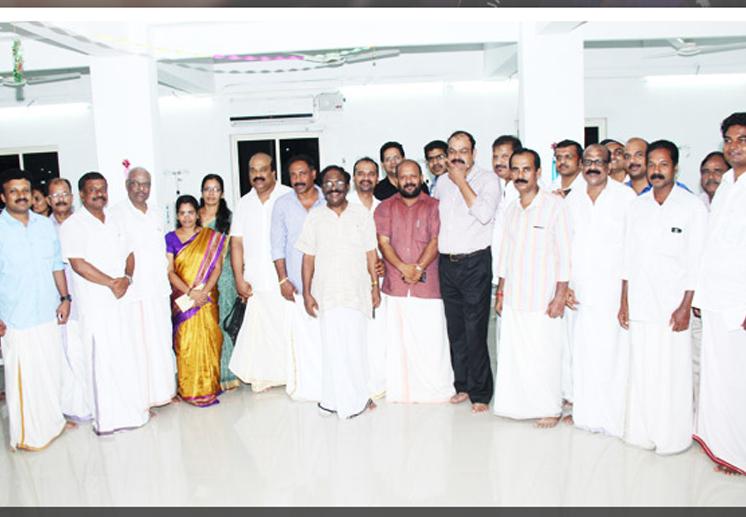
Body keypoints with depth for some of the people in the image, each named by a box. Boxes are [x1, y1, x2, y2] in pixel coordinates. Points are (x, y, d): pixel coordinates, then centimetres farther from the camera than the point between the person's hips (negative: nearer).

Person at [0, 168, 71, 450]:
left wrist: (65, 298, 6)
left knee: (52, 371, 15)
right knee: (23, 378, 4)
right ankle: (25, 434, 20)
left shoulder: (46, 225, 5)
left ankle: (53, 421, 34)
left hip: (48, 314, 5)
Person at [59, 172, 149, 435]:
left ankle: (132, 408, 23)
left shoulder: (115, 220, 12)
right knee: (102, 358, 0)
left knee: (128, 355, 10)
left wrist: (127, 279, -6)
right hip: (94, 302, -5)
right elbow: (78, 264, -15)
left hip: (122, 298, 6)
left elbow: (129, 254, 13)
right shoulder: (73, 225, -7)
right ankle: (106, 416, 11)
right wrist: (112, 282, -14)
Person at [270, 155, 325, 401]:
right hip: (297, 283, 0)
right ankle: (305, 386, 14)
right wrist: (282, 279, -2)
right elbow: (278, 245, 4)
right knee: (301, 334, 1)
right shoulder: (283, 204, 5)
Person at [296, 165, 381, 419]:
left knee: (355, 345, 2)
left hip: (357, 291, 0)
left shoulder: (362, 214, 5)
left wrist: (375, 286, 3)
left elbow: (371, 254, 7)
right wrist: (306, 292, 0)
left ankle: (357, 396, 18)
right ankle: (338, 399, 14)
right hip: (326, 292, 0)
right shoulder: (314, 217, 5)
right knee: (332, 346, 1)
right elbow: (308, 258, 4)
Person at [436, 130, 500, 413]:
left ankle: (480, 392, 8)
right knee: (455, 328, 11)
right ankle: (462, 385, 24)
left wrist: (461, 181, -12)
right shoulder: (442, 182, 14)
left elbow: (484, 214, -18)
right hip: (446, 262, 5)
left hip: (475, 263, -5)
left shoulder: (488, 179, -2)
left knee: (475, 329, -4)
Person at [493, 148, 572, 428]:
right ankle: (519, 404, 23)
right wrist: (500, 292, 14)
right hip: (513, 298, 5)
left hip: (542, 298, -5)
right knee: (512, 352, 7)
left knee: (545, 356, 1)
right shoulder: (511, 209, 12)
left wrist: (560, 295, -12)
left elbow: (564, 254, -8)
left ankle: (550, 408, 19)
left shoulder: (555, 205, -5)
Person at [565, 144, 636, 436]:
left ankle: (615, 418, 11)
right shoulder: (572, 200, 11)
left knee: (614, 354, -3)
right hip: (582, 292, 4)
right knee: (584, 354, 7)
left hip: (615, 290, -3)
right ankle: (587, 415, 20)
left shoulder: (626, 197, -2)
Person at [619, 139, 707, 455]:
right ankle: (641, 431, 22)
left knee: (673, 372, 1)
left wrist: (686, 306, -10)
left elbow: (696, 261, -5)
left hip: (673, 304, -3)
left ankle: (673, 437, 16)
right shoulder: (637, 206, 9)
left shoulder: (693, 207, -2)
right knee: (640, 369, 8)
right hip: (640, 303, 3)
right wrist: (624, 301, 8)